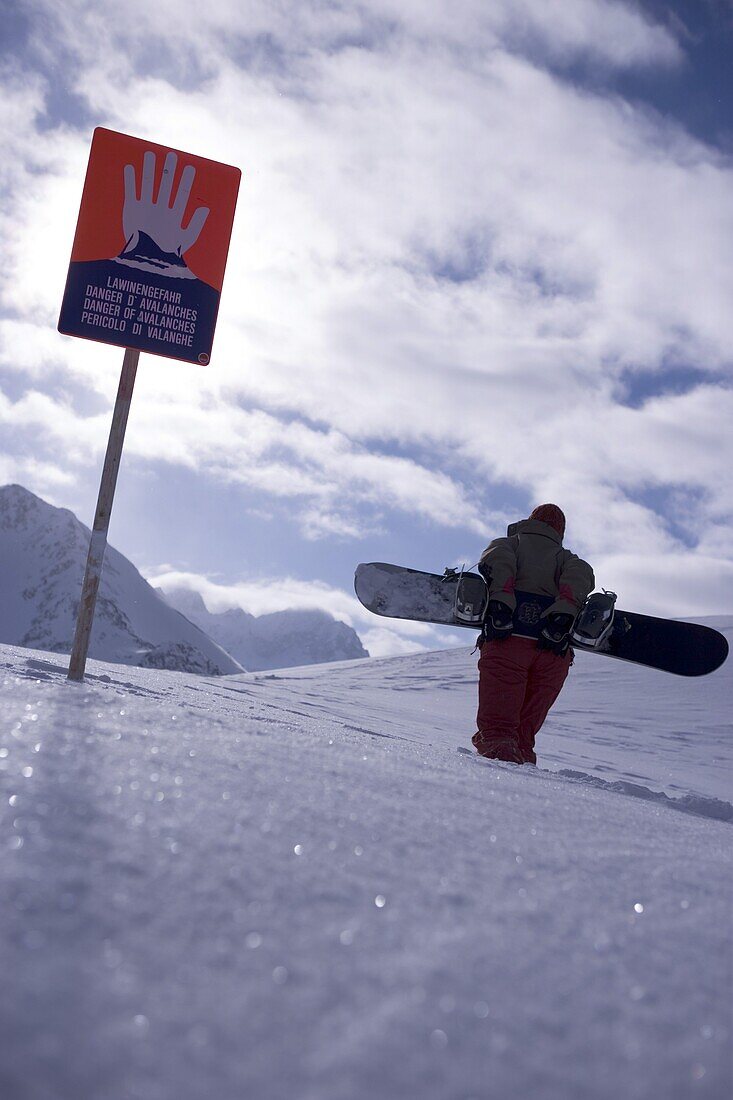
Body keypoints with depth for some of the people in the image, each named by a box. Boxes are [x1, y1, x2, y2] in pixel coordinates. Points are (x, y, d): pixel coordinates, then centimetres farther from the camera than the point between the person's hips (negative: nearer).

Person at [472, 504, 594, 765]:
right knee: (525, 728, 10)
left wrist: (499, 599, -14)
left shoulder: (508, 543, 26)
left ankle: (497, 753, -33)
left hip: (508, 638, -2)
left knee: (496, 723, -11)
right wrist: (565, 610, -9)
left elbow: (499, 560, 0)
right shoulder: (566, 558, 30)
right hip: (555, 648, 3)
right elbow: (581, 575, 5)